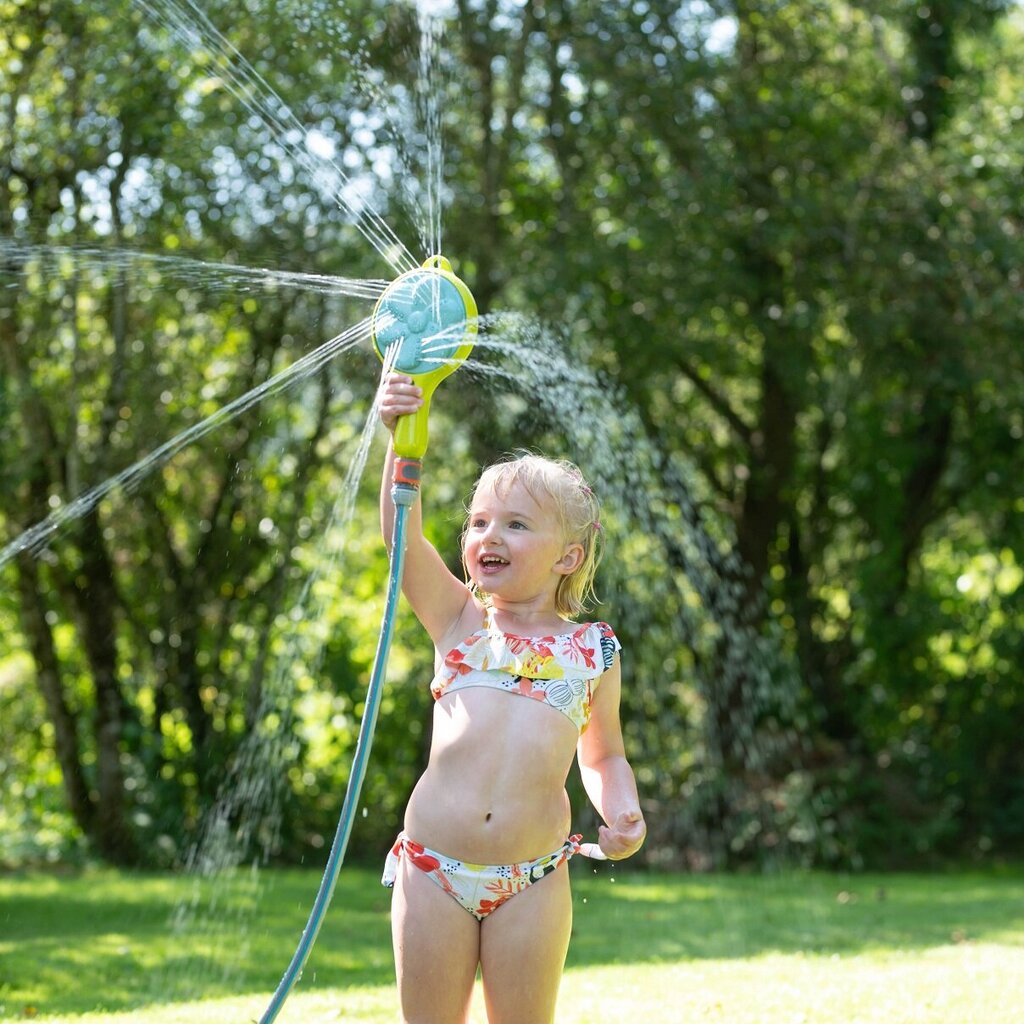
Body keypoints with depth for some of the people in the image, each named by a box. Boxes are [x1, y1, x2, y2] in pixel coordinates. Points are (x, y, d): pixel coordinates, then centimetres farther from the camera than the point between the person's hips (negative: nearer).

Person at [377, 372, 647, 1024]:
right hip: (433, 870, 0)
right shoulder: (459, 622, 9)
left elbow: (604, 755, 19)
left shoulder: (594, 650, 9)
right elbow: (403, 535, -5)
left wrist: (623, 810, -1)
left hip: (532, 882, 0)